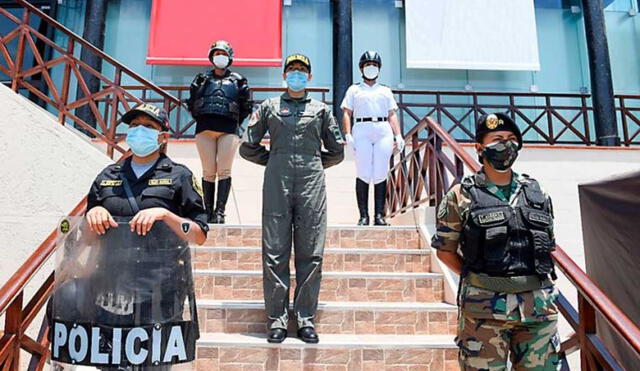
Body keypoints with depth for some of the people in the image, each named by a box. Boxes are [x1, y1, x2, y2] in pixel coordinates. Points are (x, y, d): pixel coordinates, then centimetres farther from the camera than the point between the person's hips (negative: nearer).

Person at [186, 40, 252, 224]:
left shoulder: (238, 80, 14)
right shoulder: (203, 78, 18)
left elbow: (246, 105, 13)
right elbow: (191, 102, 19)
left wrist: (235, 123, 8)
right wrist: (201, 118, 11)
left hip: (228, 130, -1)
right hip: (205, 128, 2)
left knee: (224, 171, -8)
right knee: (208, 172, 1)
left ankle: (220, 211, -9)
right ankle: (208, 211, 4)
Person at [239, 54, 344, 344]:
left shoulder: (321, 109, 18)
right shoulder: (269, 107, 16)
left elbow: (337, 152, 20)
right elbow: (247, 148, 15)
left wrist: (314, 164, 14)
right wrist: (273, 160, 11)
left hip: (312, 183, 1)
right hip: (277, 183, 0)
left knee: (310, 253, 0)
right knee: (275, 252, -2)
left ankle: (305, 318, 9)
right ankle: (277, 319, 7)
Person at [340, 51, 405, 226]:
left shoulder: (386, 91, 25)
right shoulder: (354, 90, 19)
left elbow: (392, 115, 19)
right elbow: (347, 114, 10)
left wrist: (398, 135, 5)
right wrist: (347, 134, -5)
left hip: (384, 131, 2)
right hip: (362, 130, -2)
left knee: (381, 174, -4)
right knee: (363, 174, -9)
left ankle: (379, 215, -2)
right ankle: (363, 216, -6)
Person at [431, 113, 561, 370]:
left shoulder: (535, 192, 10)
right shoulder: (462, 195, -2)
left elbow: (549, 245, 20)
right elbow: (445, 250, 2)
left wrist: (536, 280, 11)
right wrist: (477, 279, 0)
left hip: (539, 306, 4)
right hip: (484, 308, -3)